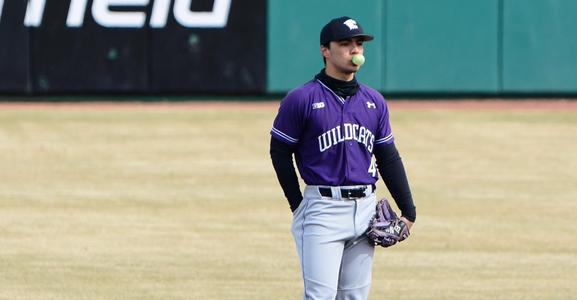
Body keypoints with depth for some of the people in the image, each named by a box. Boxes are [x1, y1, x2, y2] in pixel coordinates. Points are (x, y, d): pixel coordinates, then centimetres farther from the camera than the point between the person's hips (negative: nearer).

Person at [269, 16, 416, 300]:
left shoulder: (374, 101, 11)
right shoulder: (301, 99, -5)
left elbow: (389, 159, 15)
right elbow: (280, 152, 1)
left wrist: (408, 210, 10)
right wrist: (299, 205, -2)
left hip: (365, 210, 5)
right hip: (322, 210, -5)